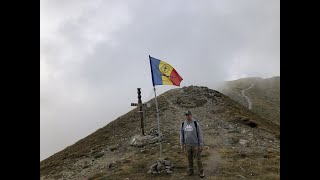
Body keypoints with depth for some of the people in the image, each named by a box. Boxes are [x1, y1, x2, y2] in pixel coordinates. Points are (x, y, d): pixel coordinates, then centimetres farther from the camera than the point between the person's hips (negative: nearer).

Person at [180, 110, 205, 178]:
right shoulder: (183, 124, -3)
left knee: (198, 159, 5)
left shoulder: (196, 123, -12)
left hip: (195, 145, -3)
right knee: (190, 159, 14)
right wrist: (182, 145, 4)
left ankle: (201, 172, 21)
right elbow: (181, 135, 4)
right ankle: (191, 171, 31)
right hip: (187, 145, 3)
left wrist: (201, 145, -9)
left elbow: (200, 134, -9)